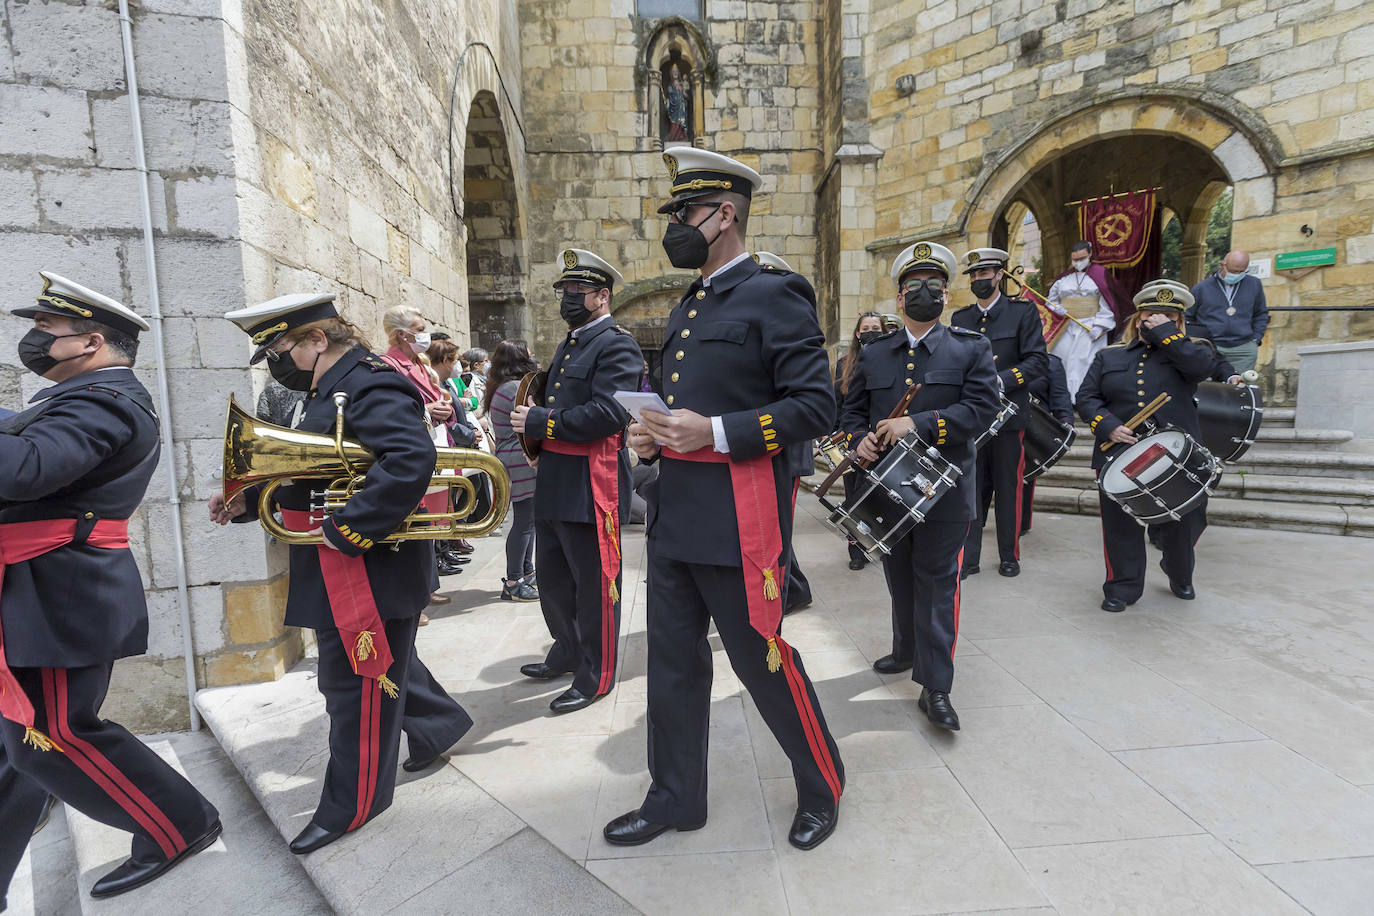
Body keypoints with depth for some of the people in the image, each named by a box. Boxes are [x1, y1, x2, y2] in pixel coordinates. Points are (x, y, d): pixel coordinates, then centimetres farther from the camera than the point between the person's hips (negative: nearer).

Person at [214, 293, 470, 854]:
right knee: (383, 663, 22)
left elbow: (411, 461, -34)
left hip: (371, 571, -10)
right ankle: (438, 725, 43)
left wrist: (346, 529, -30)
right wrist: (247, 501, 7)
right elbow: (313, 477, 20)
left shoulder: (372, 386, -18)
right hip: (338, 574, 10)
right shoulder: (330, 391, 16)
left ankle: (351, 806, 23)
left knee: (355, 681, 4)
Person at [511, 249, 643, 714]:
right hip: (553, 481, 10)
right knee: (551, 574, 20)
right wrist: (532, 423, 8)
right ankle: (567, 653, 40)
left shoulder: (617, 345, -11)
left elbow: (607, 413, -24)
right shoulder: (569, 345, 19)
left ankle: (595, 676, 20)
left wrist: (540, 422, -17)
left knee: (595, 583, 3)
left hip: (592, 484, -10)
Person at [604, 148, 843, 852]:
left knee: (761, 658, 6)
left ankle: (822, 787, 34)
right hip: (673, 513, 8)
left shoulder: (775, 297, -7)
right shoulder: (685, 310, 18)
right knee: (672, 661, 15)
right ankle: (674, 799, 35)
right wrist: (654, 436, 6)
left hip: (737, 520, -8)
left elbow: (816, 407, -13)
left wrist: (714, 433, -22)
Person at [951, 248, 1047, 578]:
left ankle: (1010, 556, 21)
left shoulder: (1023, 312, 2)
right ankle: (967, 557, 10)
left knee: (1008, 488, 7)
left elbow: (1038, 361, -6)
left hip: (1008, 415, -2)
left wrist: (1000, 380, -20)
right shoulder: (960, 319, 13)